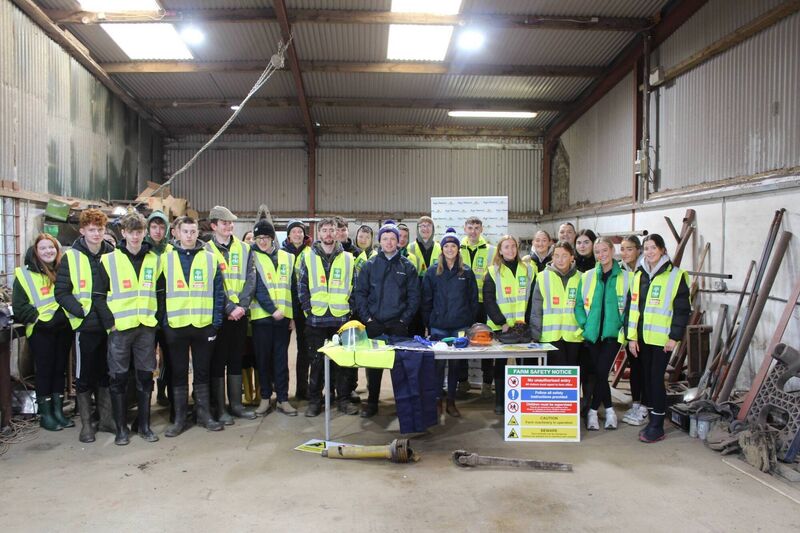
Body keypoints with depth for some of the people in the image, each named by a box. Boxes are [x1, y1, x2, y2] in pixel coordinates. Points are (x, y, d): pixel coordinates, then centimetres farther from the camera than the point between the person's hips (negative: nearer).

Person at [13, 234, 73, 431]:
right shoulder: (25, 274, -3)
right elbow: (19, 306, -5)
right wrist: (40, 318, -14)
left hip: (63, 328, 4)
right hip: (41, 330, -4)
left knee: (60, 370, 10)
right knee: (44, 371, 2)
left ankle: (58, 411, 20)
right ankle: (45, 414, 13)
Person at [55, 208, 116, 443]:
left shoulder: (113, 255, 5)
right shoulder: (71, 257, -3)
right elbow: (62, 292, -5)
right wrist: (80, 310, -17)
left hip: (110, 325, 3)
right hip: (85, 326, -3)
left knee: (106, 374, 12)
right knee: (84, 375, 5)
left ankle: (106, 419, 24)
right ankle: (86, 423, 17)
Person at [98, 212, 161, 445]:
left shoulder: (154, 260, 7)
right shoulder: (109, 260, 0)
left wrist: (157, 317, 4)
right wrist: (109, 321, -6)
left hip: (146, 327, 2)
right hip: (119, 328, -2)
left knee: (145, 377, 7)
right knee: (119, 378, 4)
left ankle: (144, 425, 19)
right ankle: (121, 428, 15)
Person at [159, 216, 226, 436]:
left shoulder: (210, 259, 3)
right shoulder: (166, 259, 3)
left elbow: (218, 293, 3)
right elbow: (160, 293, 4)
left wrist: (216, 323, -3)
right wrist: (163, 322, -4)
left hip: (203, 325, 0)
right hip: (175, 326, 0)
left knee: (203, 372, 9)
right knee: (179, 373, 8)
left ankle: (204, 413, 21)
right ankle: (179, 417, 18)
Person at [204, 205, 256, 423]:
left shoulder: (244, 248, 8)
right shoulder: (207, 251, -3)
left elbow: (250, 280, 1)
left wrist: (241, 306, -11)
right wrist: (229, 308, -16)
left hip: (240, 313, 4)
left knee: (236, 359, 11)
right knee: (218, 361, 3)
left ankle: (236, 404, 21)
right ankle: (218, 407, 12)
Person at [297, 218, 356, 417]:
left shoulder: (348, 258, 7)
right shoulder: (308, 258, 5)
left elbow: (354, 286, 9)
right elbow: (302, 286, 4)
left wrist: (350, 308, 0)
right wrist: (307, 308, -5)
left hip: (341, 318, 1)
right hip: (316, 319, -1)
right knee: (317, 361, 5)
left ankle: (343, 399, 17)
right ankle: (314, 401, 16)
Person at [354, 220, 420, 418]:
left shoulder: (407, 266, 4)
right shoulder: (369, 265, 5)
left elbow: (414, 296, 2)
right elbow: (360, 293, 3)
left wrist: (405, 319, -6)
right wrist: (367, 317, -6)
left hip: (398, 323, 0)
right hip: (374, 323, 1)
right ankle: (372, 402, 17)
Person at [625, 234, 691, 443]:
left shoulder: (675, 275, -6)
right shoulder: (639, 275, 9)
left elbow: (683, 309, -7)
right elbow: (631, 306, 9)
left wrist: (675, 336, -12)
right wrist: (631, 336, 4)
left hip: (662, 338, -5)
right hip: (642, 337, 5)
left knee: (656, 379, -5)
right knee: (647, 378, 11)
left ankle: (657, 426, 5)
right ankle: (653, 420, 23)